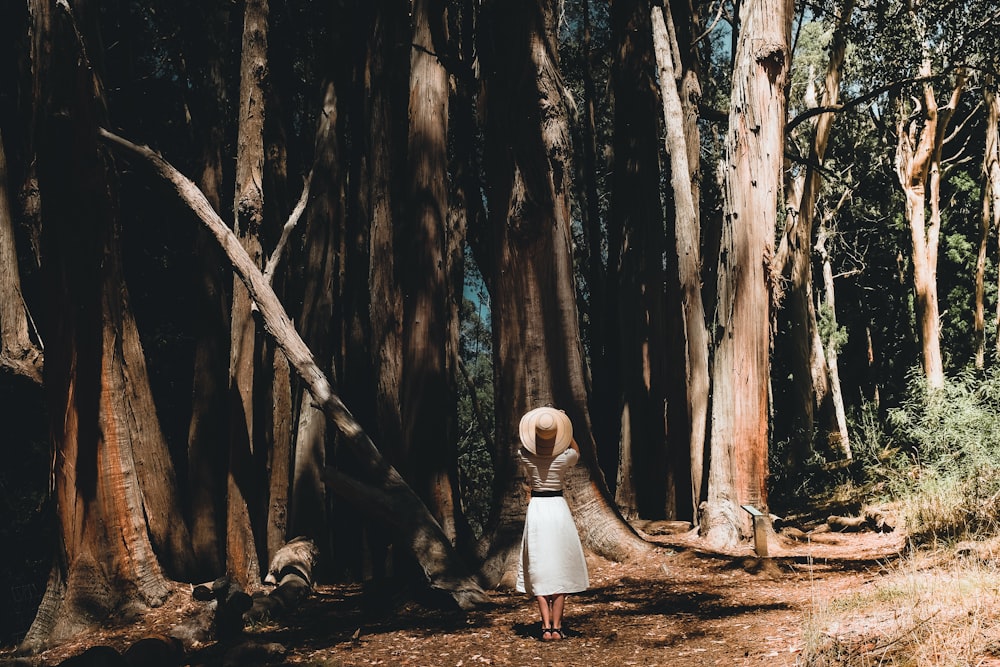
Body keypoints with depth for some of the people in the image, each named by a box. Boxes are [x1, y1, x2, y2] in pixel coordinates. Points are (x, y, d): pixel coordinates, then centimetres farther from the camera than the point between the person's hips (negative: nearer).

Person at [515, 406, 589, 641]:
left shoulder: (525, 456, -6)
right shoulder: (564, 457, -7)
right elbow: (576, 451, 18)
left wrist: (534, 428, 9)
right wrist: (565, 429, 10)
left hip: (536, 509, 1)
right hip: (558, 508, -1)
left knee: (539, 571, 5)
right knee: (560, 569, 6)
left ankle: (546, 626, -3)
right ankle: (557, 626, 3)